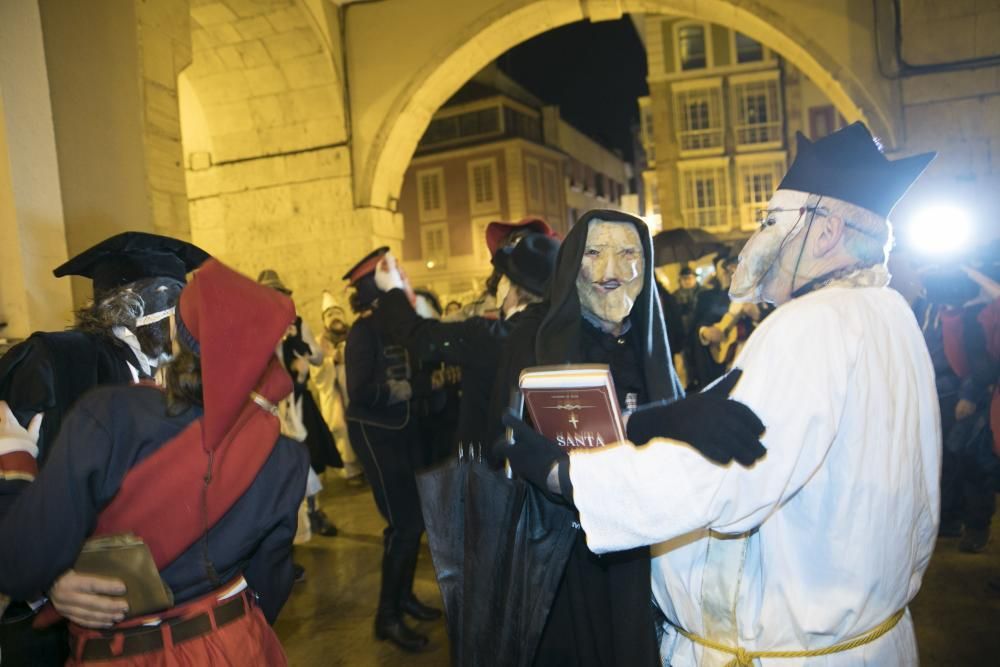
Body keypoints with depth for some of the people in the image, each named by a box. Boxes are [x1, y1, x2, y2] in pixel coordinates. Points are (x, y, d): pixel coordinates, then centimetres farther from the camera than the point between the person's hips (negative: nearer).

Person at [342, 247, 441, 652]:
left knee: (415, 516, 13)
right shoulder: (365, 330, -16)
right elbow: (359, 390, -25)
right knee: (402, 522, -4)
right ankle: (387, 616, 12)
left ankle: (404, 596, 32)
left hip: (402, 427, 8)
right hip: (375, 432, -7)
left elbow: (411, 371, 6)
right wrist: (398, 390, -15)